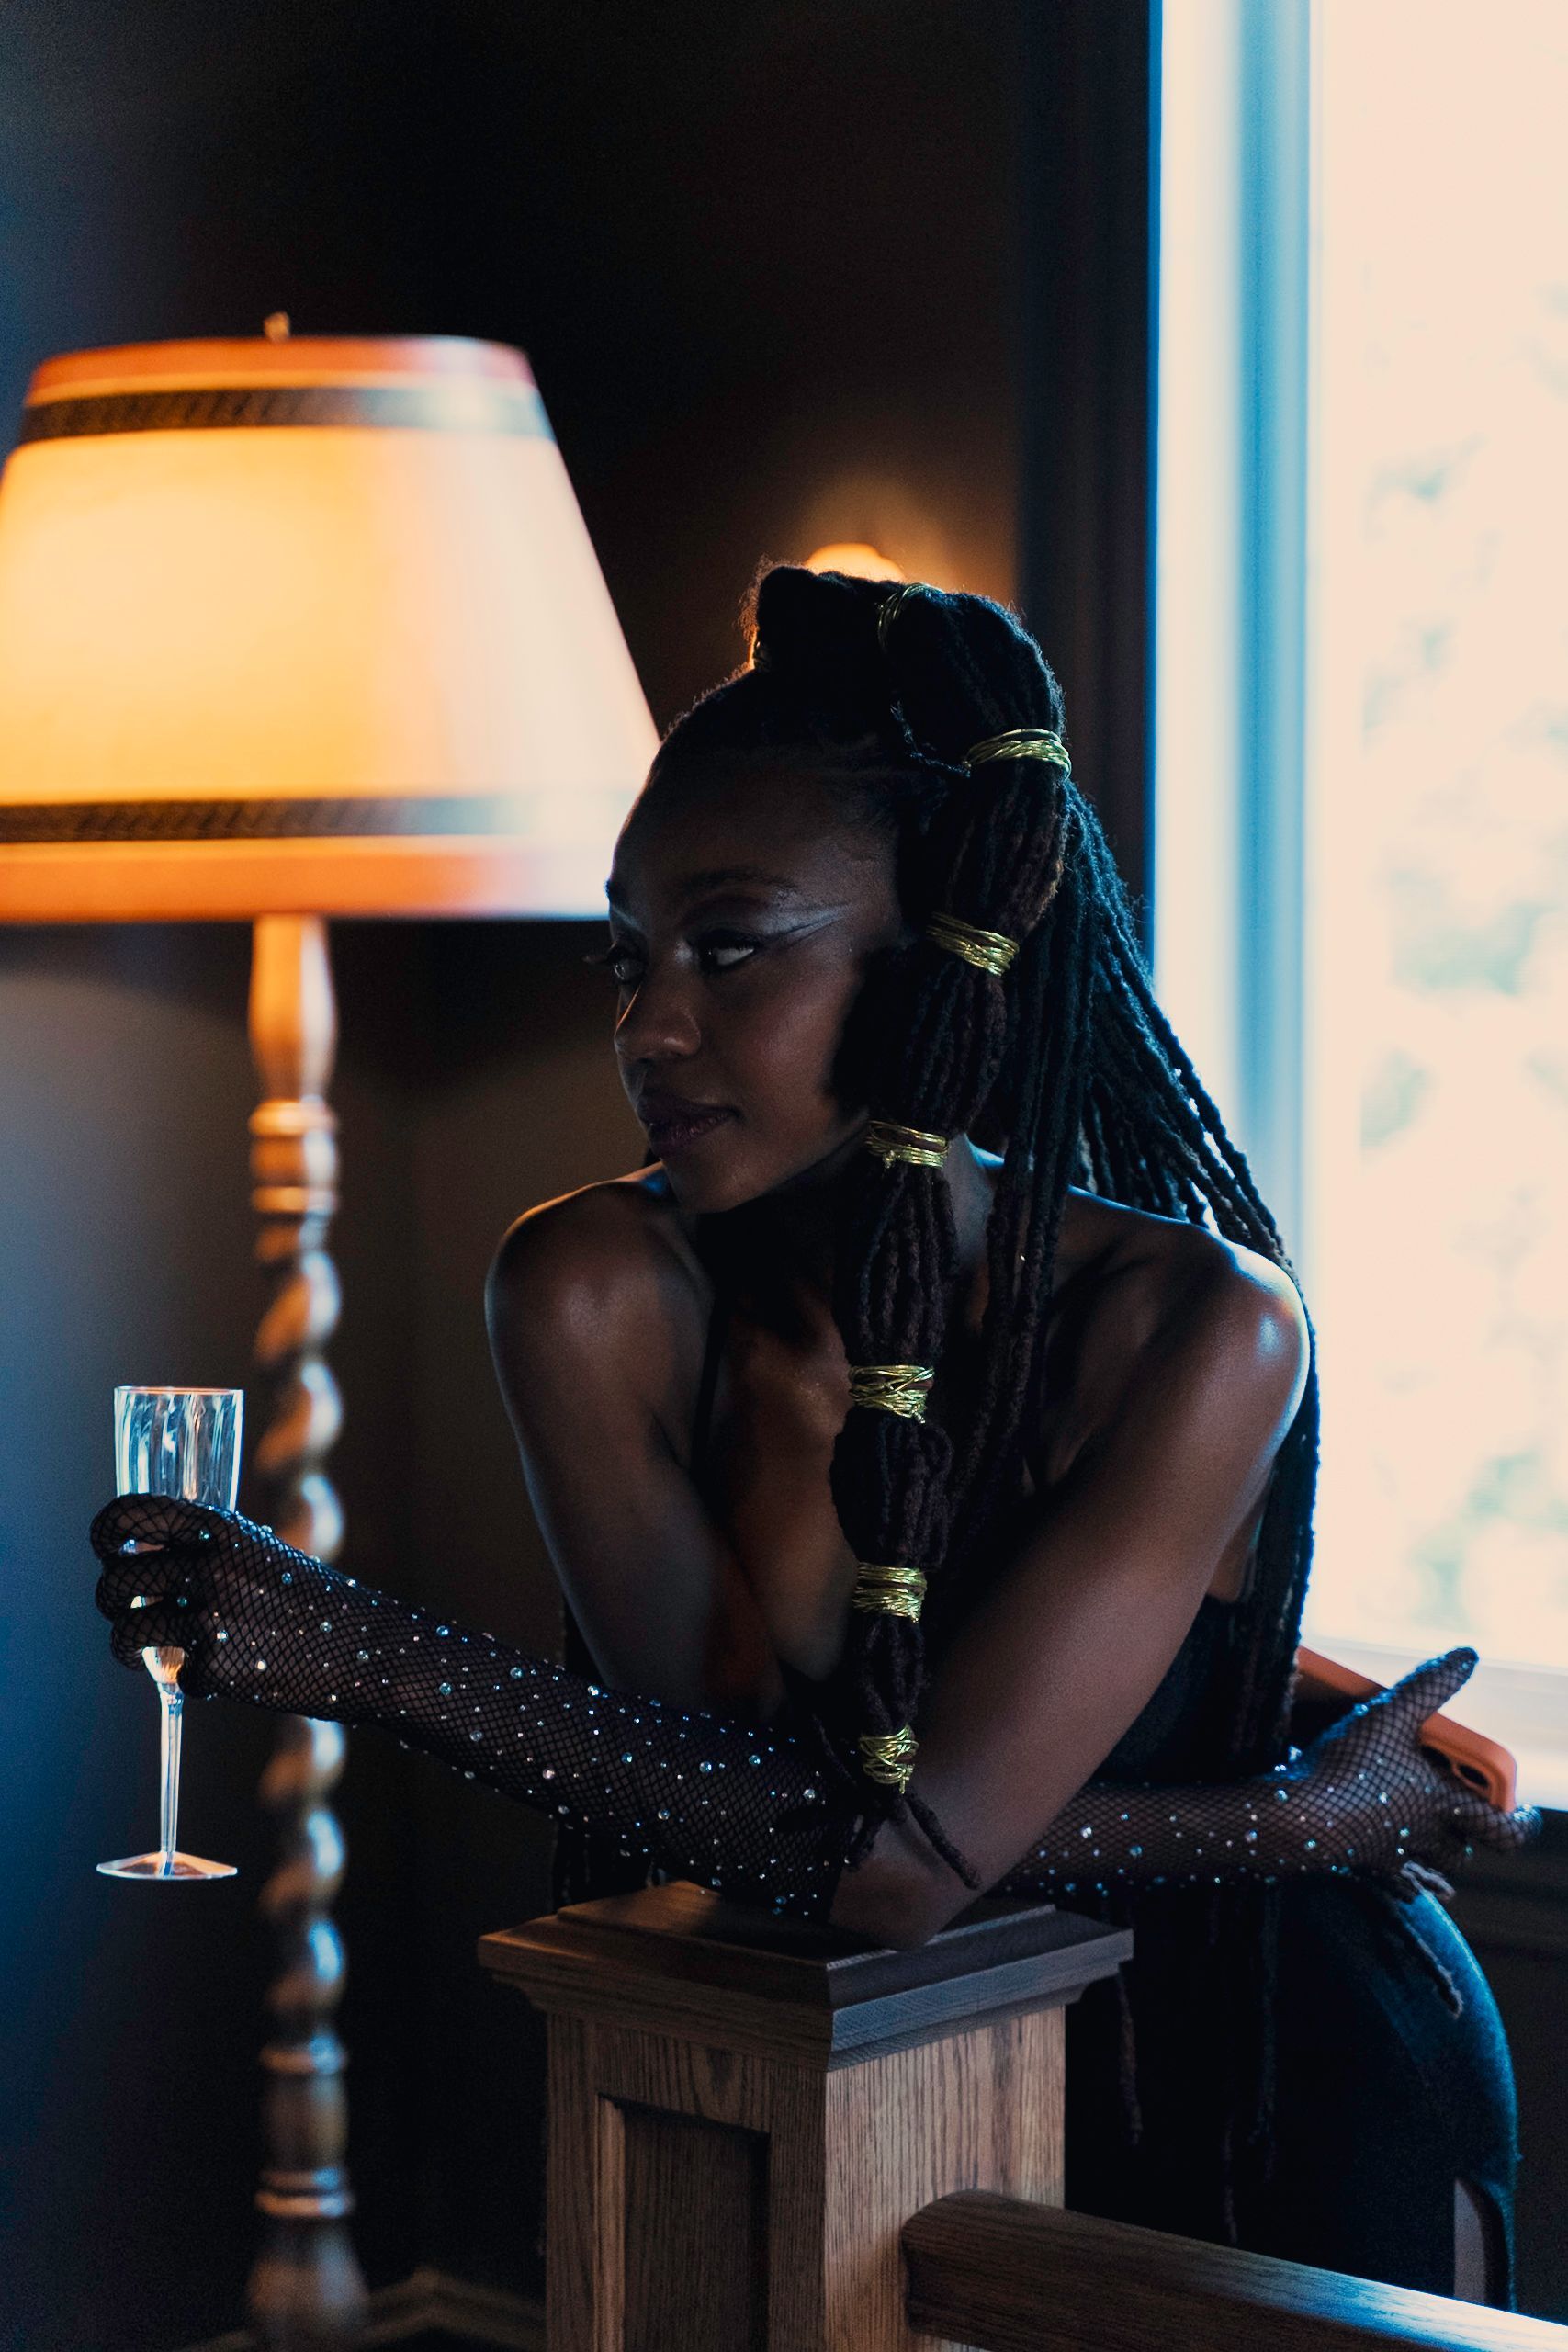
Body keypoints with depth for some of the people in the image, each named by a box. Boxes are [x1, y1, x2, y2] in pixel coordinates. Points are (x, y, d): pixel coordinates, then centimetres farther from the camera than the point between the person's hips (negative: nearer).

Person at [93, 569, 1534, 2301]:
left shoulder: (1196, 1325, -24)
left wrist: (362, 1659, -30)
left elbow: (901, 1864, -28)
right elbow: (735, 1810, -20)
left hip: (1280, 2085, -2)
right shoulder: (600, 1294, -16)